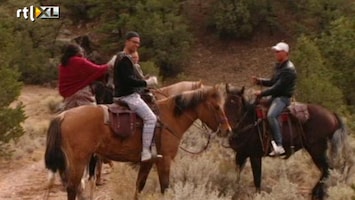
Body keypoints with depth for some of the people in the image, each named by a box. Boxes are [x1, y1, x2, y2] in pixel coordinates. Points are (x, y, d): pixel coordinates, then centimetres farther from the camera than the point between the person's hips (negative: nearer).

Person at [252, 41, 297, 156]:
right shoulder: (279, 66, 14)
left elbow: (278, 87, -21)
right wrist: (259, 81, 7)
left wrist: (262, 93, -17)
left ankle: (279, 146, -37)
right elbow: (272, 82, 23)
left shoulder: (288, 69, -17)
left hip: (283, 98, -11)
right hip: (276, 96, 11)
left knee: (271, 115, -34)